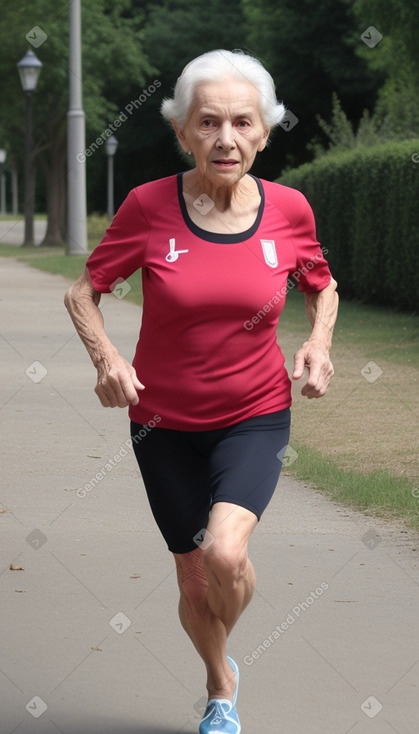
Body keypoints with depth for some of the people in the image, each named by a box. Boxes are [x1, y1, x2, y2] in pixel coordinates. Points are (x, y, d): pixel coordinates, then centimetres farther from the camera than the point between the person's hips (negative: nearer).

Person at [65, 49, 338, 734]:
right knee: (194, 577, 11)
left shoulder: (288, 209, -10)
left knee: (224, 551, -25)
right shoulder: (149, 205, -14)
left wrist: (319, 343, -8)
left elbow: (322, 286, 11)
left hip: (255, 416, 0)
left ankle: (221, 647, 10)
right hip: (165, 420, 1)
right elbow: (83, 290, -2)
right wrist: (105, 355, -20)